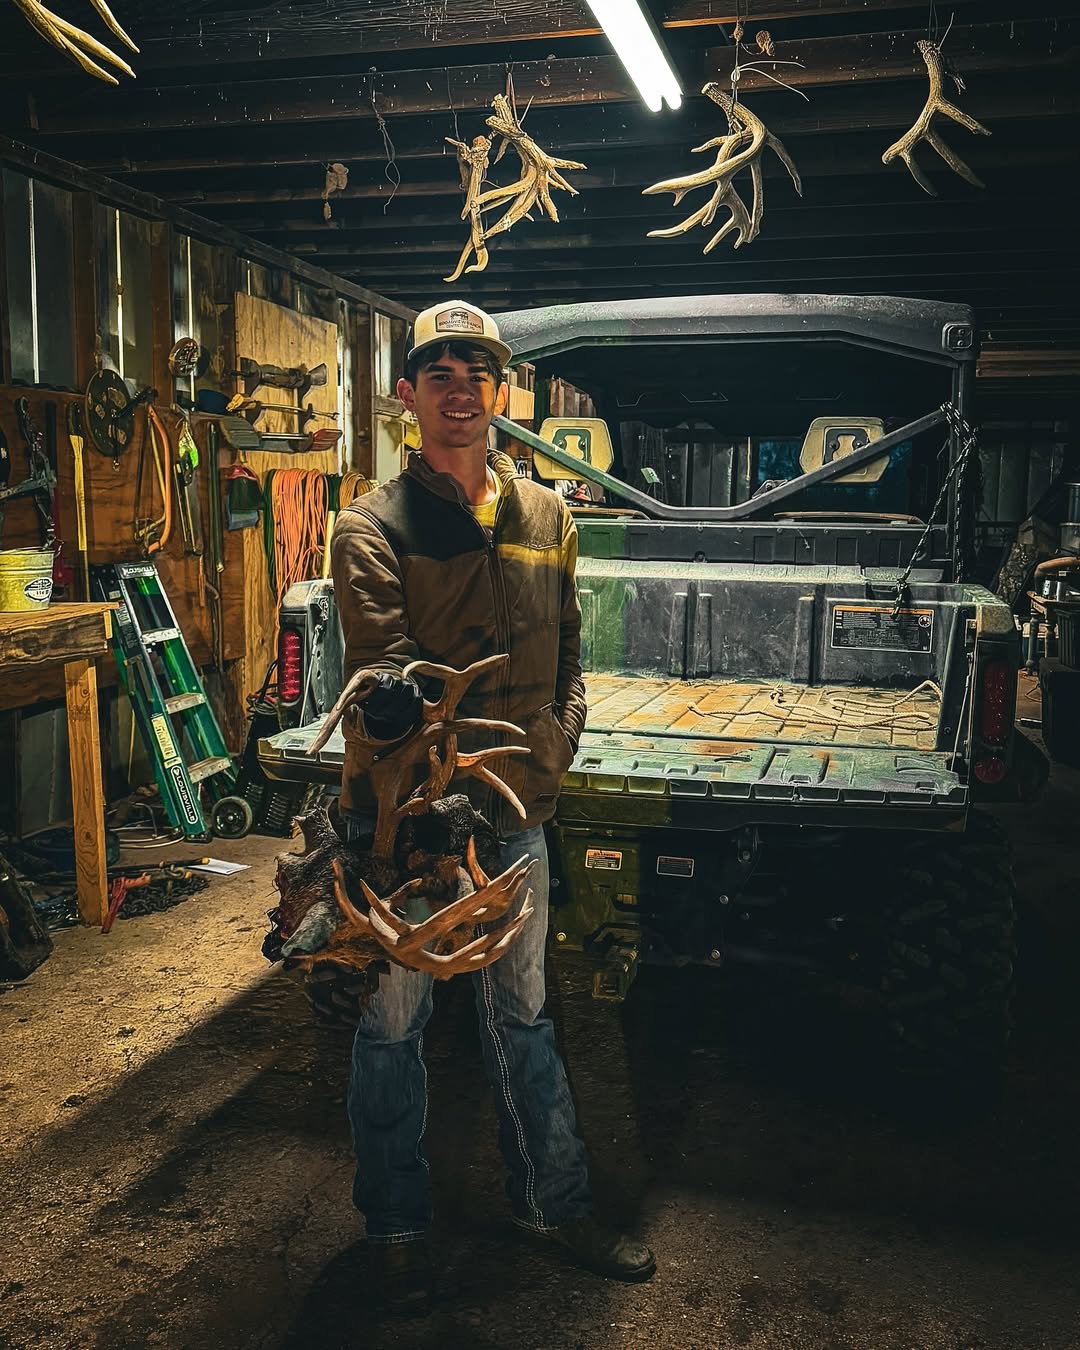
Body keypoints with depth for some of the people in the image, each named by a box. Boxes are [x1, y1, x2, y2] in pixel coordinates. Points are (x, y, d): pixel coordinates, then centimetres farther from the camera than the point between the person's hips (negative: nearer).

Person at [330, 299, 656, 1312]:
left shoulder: (545, 516, 8)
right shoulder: (371, 527, -6)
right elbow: (380, 660, -20)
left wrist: (555, 742, 1)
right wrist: (396, 692, -41)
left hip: (514, 810, 4)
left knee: (522, 1014, 19)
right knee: (393, 1021, 11)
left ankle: (553, 1203, 37)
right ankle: (396, 1226, 32)